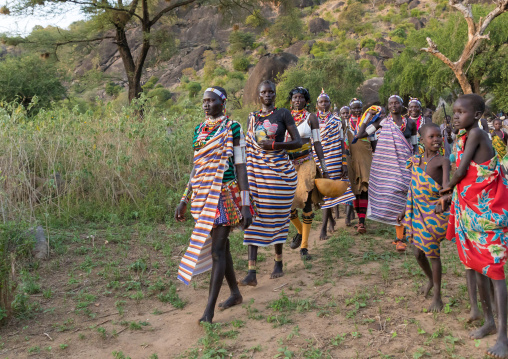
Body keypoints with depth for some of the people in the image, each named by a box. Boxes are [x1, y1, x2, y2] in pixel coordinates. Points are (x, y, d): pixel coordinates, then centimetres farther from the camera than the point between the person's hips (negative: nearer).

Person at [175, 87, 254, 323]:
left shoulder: (233, 128, -6)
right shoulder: (199, 130, 11)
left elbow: (241, 166, -8)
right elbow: (197, 167, 15)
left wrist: (246, 204, -13)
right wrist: (184, 201, 14)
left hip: (224, 195, -6)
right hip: (203, 195, 6)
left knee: (217, 250, -7)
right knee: (221, 246, 14)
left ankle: (209, 310, -4)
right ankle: (235, 293, 31)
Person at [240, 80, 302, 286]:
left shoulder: (283, 114, 0)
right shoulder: (252, 118, 13)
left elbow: (298, 142, -5)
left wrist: (274, 145, -17)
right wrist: (245, 172, 18)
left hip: (279, 171, -3)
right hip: (256, 171, 4)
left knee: (276, 217, 5)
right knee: (254, 217, -4)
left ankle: (278, 264, 24)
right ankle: (251, 273, -5)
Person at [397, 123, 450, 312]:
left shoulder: (442, 160, -10)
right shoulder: (416, 160, 6)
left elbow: (446, 183, -27)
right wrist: (405, 210, 17)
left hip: (434, 212, -5)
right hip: (417, 212, 5)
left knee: (432, 253, 1)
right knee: (418, 253, 12)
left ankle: (437, 296, 16)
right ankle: (430, 279, 41)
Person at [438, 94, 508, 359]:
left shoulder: (476, 134, -15)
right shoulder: (464, 137, 12)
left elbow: (461, 171, -17)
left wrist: (447, 188, 1)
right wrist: (450, 197, 10)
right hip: (470, 208, 9)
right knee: (477, 267, 14)